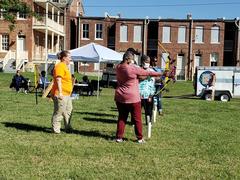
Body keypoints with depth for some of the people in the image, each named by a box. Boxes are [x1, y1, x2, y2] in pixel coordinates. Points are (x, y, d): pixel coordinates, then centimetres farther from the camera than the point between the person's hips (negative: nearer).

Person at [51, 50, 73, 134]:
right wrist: (60, 93, -27)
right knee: (59, 112, -4)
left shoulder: (65, 66, 18)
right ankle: (55, 130, 5)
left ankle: (68, 128, 26)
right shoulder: (60, 66, -14)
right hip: (60, 95, -11)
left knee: (68, 111, 16)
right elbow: (58, 80, -22)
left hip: (67, 94, 11)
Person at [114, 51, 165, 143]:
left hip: (120, 97, 6)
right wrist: (160, 74, 2)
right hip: (132, 97, -6)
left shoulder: (118, 67, 1)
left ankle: (119, 137, 14)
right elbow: (147, 73, -9)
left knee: (122, 118, 14)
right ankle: (140, 138, 15)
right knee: (137, 119, 7)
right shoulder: (133, 69, -17)